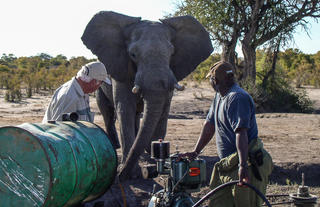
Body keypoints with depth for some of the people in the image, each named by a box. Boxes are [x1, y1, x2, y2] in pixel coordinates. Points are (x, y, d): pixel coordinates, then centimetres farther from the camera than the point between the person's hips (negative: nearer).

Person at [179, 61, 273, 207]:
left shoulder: (237, 98, -17)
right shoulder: (219, 96, 16)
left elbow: (241, 133, -27)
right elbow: (209, 125, 21)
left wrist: (243, 165, -34)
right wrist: (195, 151, 19)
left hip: (248, 163, -9)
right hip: (228, 165, 10)